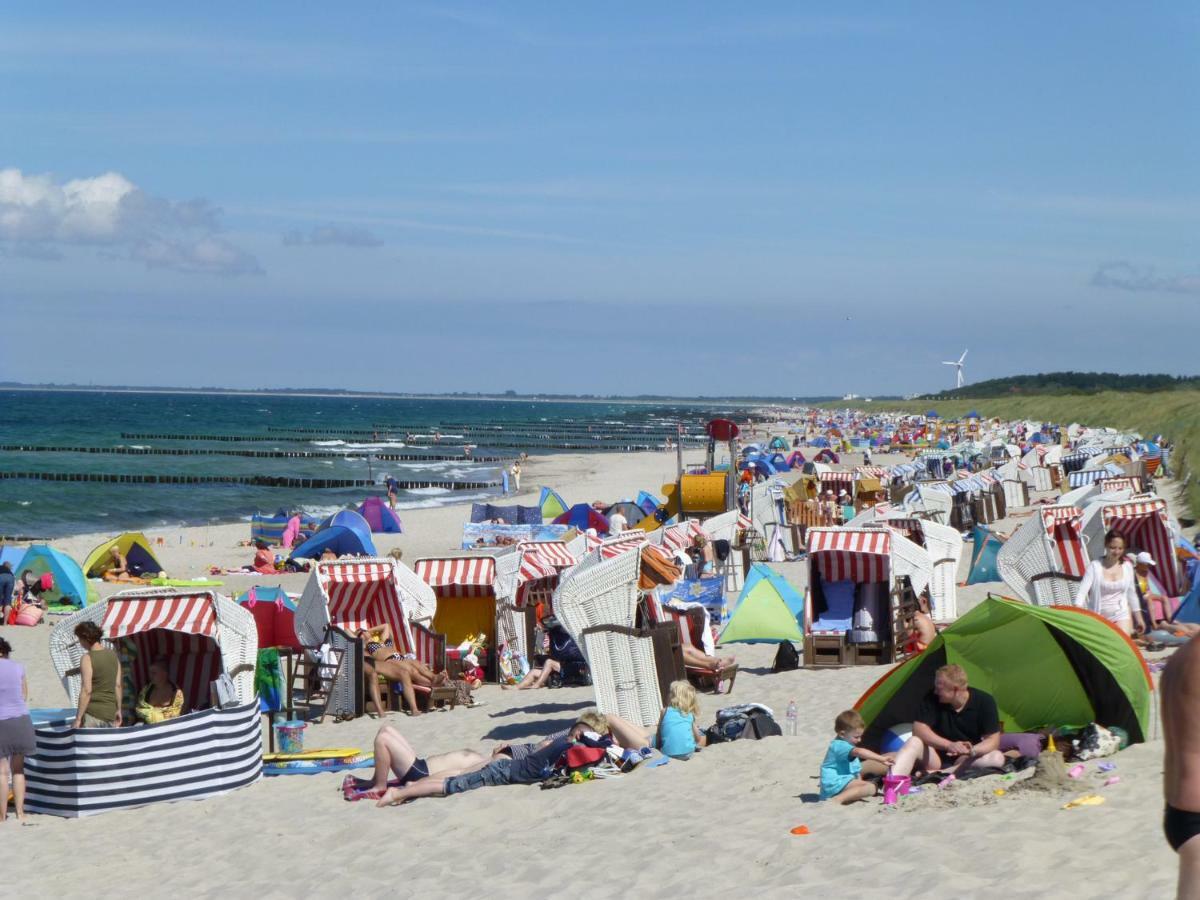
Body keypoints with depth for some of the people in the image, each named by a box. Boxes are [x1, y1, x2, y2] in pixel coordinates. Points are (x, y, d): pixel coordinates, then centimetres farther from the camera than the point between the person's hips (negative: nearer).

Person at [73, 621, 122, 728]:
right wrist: (118, 709, 20)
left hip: (92, 712, -7)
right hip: (110, 712, 7)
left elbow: (86, 691, -17)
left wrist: (78, 718, -15)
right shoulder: (113, 655, 8)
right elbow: (118, 685, 11)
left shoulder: (88, 658, -12)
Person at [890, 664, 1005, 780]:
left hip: (966, 761, 0)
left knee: (997, 758, -29)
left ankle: (935, 774, -38)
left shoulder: (985, 702, -11)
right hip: (936, 759, 0)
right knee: (913, 742, -29)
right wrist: (949, 745, -32)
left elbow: (993, 741, -12)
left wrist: (971, 751, -34)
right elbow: (919, 729, -17)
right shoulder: (932, 699, -10)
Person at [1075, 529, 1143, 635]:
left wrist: (1138, 618, 16)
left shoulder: (1127, 567, 2)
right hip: (1099, 617, -2)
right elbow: (1082, 591, -18)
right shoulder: (1094, 566, -9)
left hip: (1121, 616, 2)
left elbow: (1131, 594, 13)